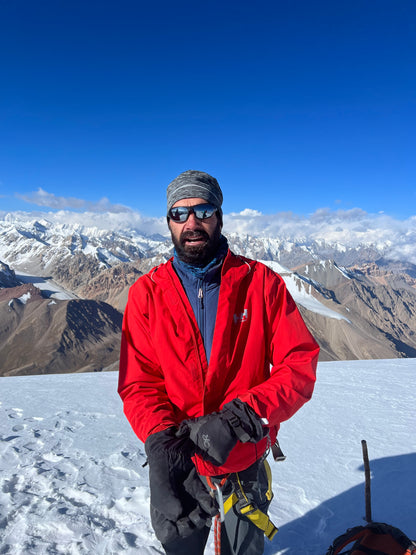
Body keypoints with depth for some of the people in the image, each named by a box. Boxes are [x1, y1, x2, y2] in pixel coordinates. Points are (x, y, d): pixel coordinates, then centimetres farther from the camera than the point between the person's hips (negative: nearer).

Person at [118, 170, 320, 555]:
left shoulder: (261, 282, -11)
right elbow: (138, 382, -10)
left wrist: (244, 415, -27)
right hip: (176, 465, 1)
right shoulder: (146, 292, -9)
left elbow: (300, 363, -13)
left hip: (246, 461, 0)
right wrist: (160, 438, -28)